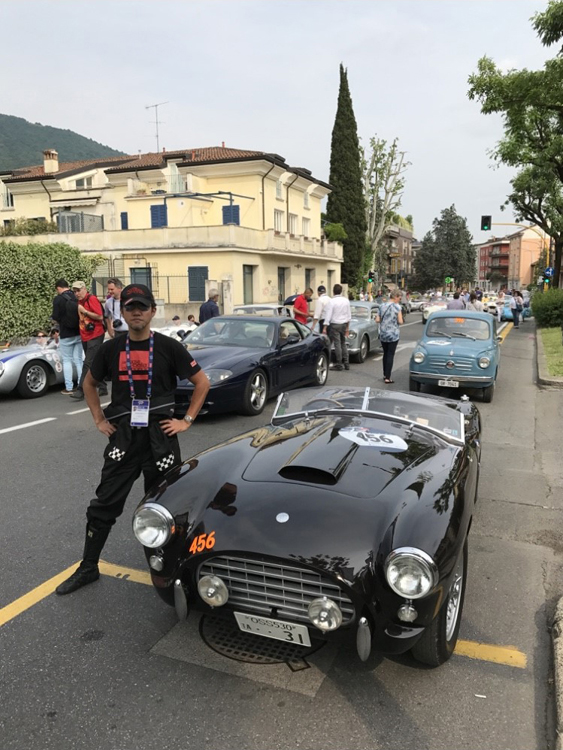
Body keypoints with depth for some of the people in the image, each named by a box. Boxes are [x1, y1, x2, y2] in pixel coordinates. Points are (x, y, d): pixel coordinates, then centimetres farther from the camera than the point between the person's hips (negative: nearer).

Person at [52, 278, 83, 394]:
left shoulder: (58, 299, -12)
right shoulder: (77, 297, -1)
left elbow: (56, 317, -13)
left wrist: (52, 317, 9)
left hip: (66, 335, -4)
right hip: (79, 333, 4)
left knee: (67, 360, 6)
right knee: (78, 360, 11)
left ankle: (69, 387, 5)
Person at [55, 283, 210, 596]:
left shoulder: (168, 347, -5)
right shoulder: (111, 349, 3)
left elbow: (202, 382, 0)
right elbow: (89, 384, 19)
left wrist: (187, 421, -4)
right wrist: (99, 419, 9)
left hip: (160, 437, -2)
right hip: (123, 437, 2)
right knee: (104, 504, 7)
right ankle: (88, 568, 23)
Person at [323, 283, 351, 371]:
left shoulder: (332, 301, -12)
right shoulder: (346, 301, 5)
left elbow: (328, 315, -13)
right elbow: (349, 315, 10)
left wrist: (325, 328, -10)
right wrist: (347, 327, 17)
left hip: (335, 324, -5)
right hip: (344, 324, 5)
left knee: (337, 344, -1)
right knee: (343, 344, 14)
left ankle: (339, 364, 1)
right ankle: (346, 364, 15)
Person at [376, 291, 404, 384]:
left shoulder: (382, 306, 4)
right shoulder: (397, 307, -10)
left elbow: (377, 320, 3)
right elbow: (400, 322, -12)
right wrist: (395, 320, 8)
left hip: (383, 334, 5)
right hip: (393, 334, -5)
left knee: (385, 354, 18)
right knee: (390, 355, -1)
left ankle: (385, 375, 25)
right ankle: (387, 378, -3)